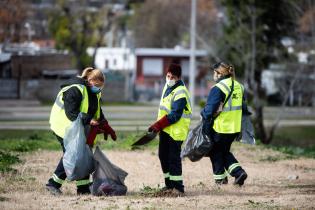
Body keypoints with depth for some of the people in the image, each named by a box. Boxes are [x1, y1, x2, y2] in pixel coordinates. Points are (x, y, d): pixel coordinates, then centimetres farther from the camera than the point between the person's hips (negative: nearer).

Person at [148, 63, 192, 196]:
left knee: (174, 158, -10)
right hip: (165, 129, 10)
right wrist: (158, 125, 18)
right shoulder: (168, 86, 10)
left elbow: (174, 116, -25)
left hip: (176, 130, -10)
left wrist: (158, 125, -25)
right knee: (163, 156, 13)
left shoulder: (180, 93, -20)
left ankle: (178, 187, -6)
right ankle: (169, 184, 23)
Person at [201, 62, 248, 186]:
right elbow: (243, 107, 17)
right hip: (235, 129, 7)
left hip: (220, 128, -7)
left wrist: (204, 115, 0)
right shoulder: (238, 86, 8)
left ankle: (220, 178, 17)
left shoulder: (218, 88, -16)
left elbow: (209, 110, -19)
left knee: (216, 152, 11)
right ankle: (238, 172, 5)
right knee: (225, 152, 21)